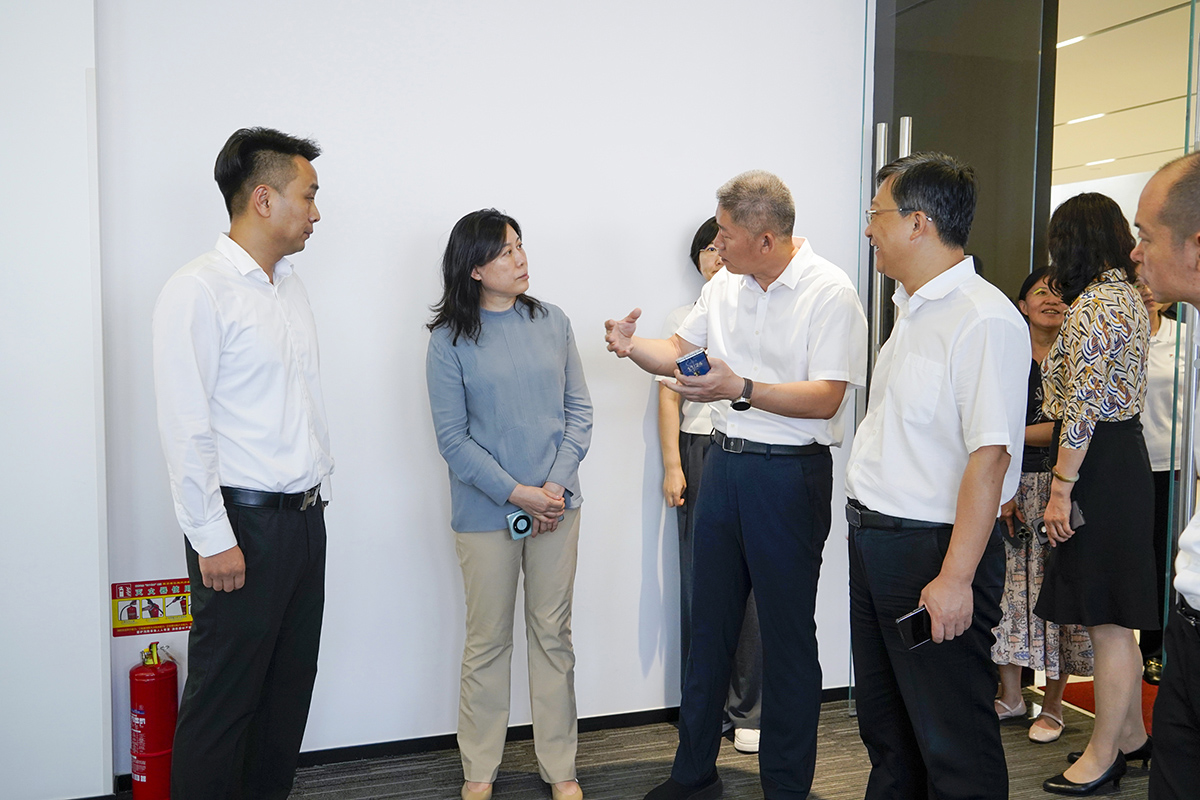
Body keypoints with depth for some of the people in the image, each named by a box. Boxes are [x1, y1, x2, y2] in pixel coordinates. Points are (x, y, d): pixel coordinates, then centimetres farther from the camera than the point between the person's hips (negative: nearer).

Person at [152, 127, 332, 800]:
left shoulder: (291, 286, 14)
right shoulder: (198, 291, -12)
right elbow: (186, 428, -15)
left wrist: (319, 483, 15)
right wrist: (213, 538, -16)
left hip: (305, 515, 8)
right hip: (244, 523, -8)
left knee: (291, 683, 15)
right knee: (224, 699, 3)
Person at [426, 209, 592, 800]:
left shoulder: (552, 322, 3)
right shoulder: (450, 340, -5)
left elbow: (579, 412, 5)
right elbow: (453, 439, -7)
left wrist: (557, 485, -8)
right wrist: (518, 494, -13)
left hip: (557, 505, 3)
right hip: (485, 513, -2)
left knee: (553, 635, 11)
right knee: (487, 641, 8)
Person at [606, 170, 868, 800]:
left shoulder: (830, 293, -12)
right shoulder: (723, 286, 8)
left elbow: (826, 398, -19)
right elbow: (679, 351, 18)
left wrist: (740, 389, -30)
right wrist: (633, 346, -3)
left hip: (789, 474, -6)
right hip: (723, 464, 7)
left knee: (787, 635, 4)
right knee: (708, 623, 14)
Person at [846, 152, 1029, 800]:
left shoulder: (984, 320, -18)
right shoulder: (911, 309, 12)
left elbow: (990, 455, -24)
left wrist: (955, 578, -25)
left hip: (935, 551, -9)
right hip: (874, 542, 9)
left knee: (952, 744, 5)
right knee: (884, 723, 21)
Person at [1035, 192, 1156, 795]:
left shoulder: (1090, 305, -16)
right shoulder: (1129, 298, 15)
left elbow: (1082, 409, -21)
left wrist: (1060, 488, -18)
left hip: (1099, 466, -10)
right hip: (1128, 454, 10)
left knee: (1105, 620, 0)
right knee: (1114, 615, 18)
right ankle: (1131, 734, 32)